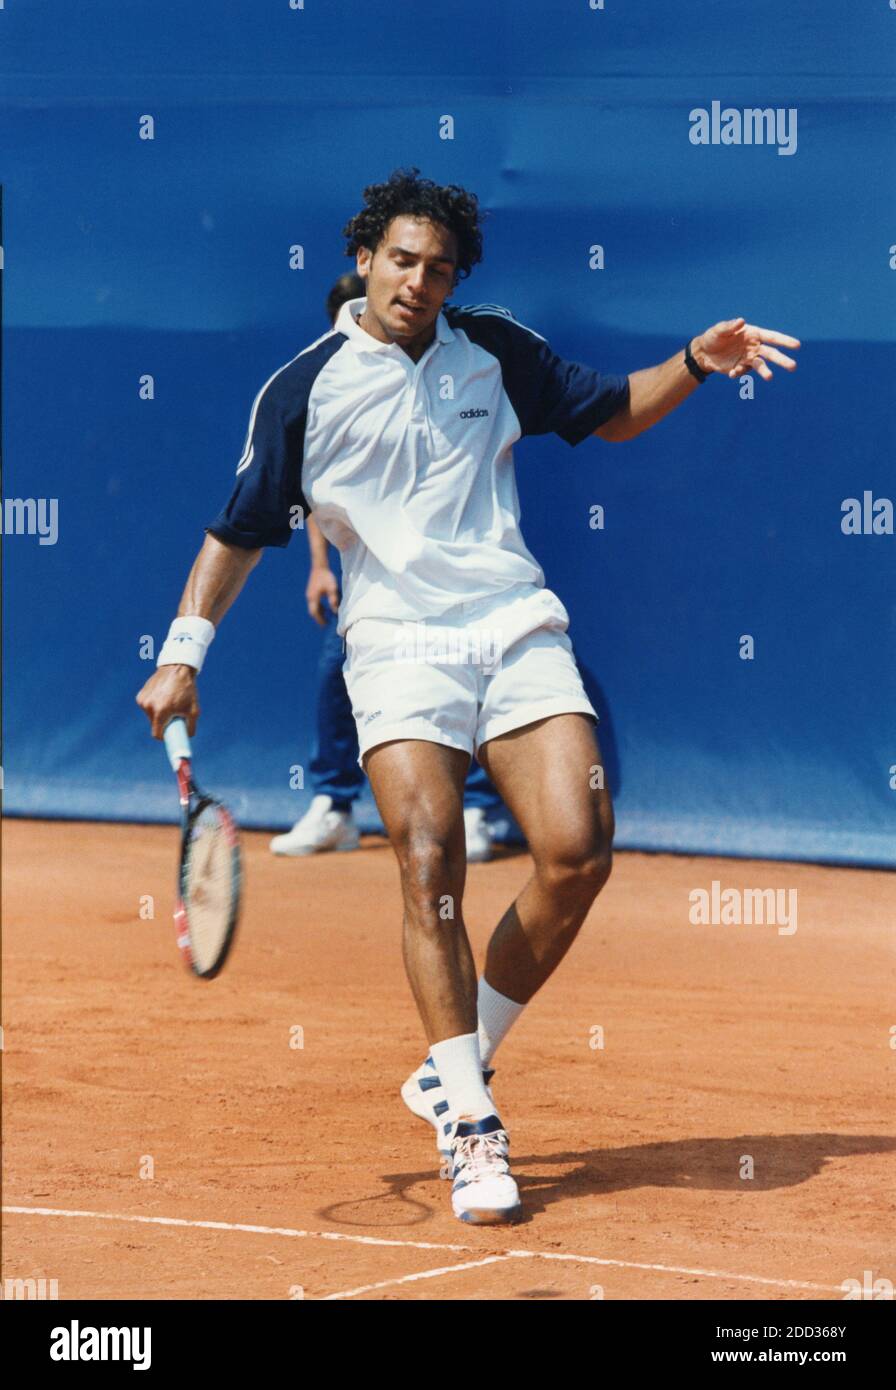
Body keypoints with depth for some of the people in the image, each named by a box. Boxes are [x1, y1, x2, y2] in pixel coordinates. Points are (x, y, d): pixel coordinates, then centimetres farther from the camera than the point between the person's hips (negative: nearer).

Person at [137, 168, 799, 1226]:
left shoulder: (495, 351, 9)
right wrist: (182, 655, 1)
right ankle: (470, 1129, -13)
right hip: (398, 647, -3)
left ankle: (457, 1066, 6)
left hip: (519, 631, 3)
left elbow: (611, 414, 22)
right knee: (430, 869, -17)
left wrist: (696, 362, 4)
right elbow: (239, 530, 7)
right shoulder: (305, 389, 1)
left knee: (577, 853, -12)